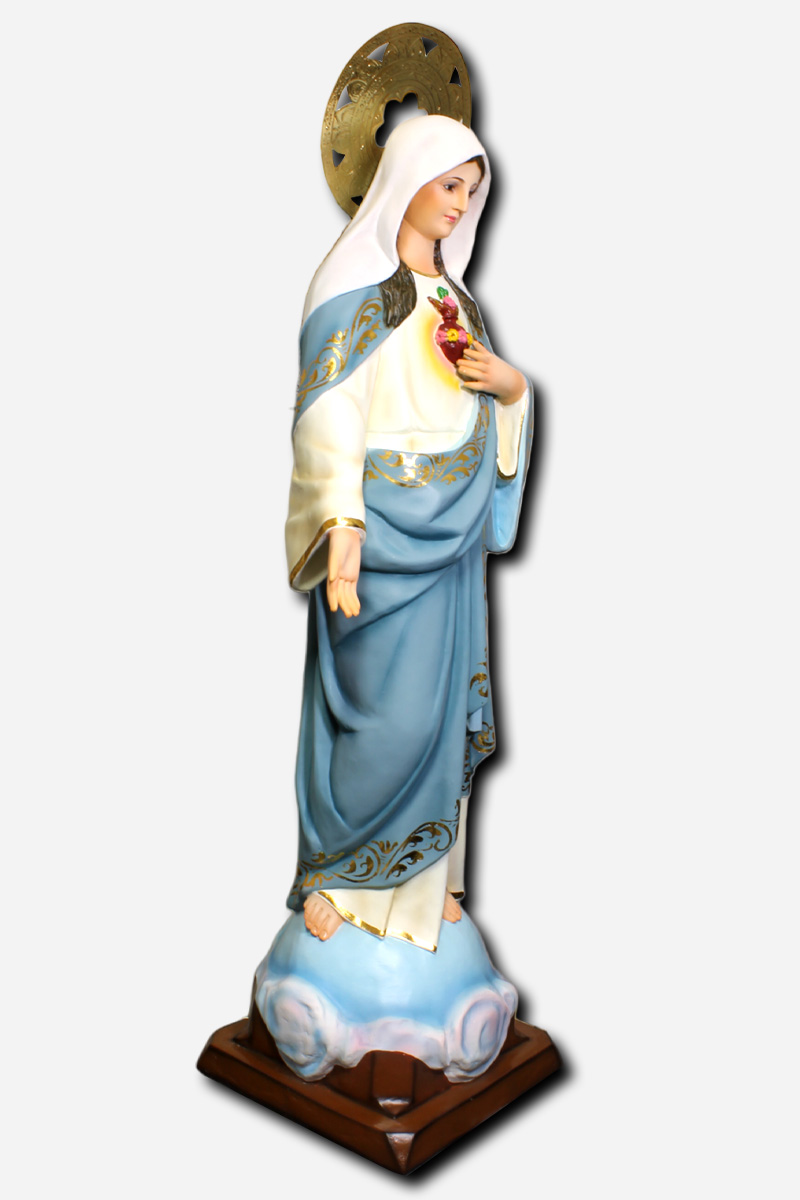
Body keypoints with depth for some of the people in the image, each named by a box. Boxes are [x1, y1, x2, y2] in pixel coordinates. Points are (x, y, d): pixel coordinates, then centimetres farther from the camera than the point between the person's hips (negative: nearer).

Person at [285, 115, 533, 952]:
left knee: (439, 701, 10)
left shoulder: (455, 295, 17)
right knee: (386, 710, -6)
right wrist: (341, 524, -26)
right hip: (382, 526, -7)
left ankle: (419, 874, 24)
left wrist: (510, 384, -1)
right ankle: (333, 870, 15)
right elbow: (329, 413, -14)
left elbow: (483, 411, 22)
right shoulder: (356, 285, -5)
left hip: (451, 535, 7)